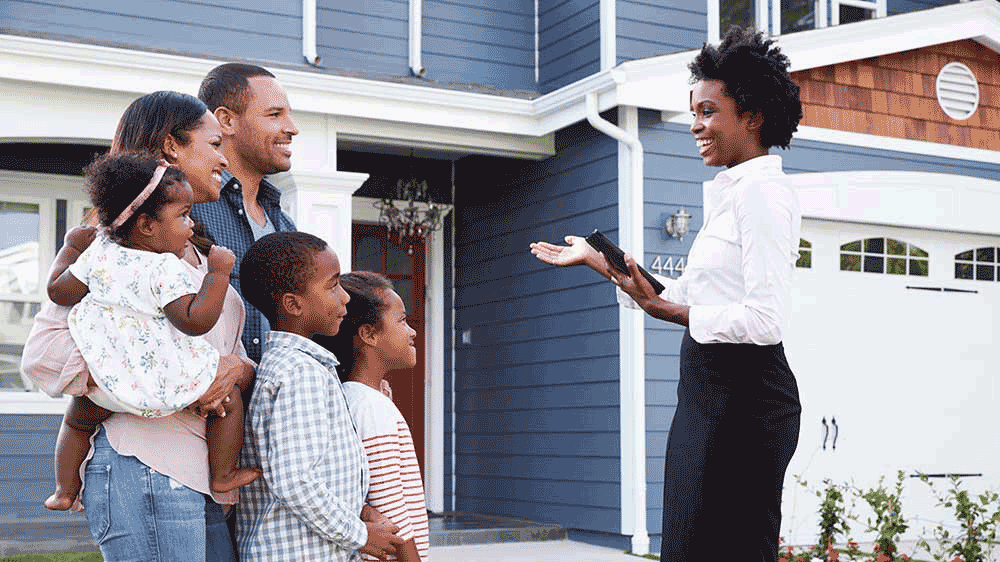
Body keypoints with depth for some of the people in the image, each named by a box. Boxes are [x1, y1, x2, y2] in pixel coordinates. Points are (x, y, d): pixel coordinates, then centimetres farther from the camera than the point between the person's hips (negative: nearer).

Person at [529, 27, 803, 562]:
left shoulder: (762, 193, -12)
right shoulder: (730, 195, 19)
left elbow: (763, 320, -20)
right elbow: (684, 295, 22)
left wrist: (669, 311, -19)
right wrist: (598, 260, 24)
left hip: (743, 393, -10)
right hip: (706, 394, 10)